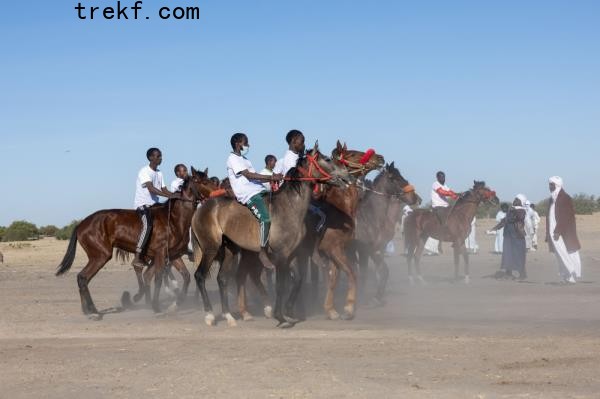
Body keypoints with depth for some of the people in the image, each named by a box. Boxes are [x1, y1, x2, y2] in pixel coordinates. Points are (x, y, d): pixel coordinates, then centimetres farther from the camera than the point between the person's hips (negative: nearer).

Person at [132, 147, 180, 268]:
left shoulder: (159, 173, 13)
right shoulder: (144, 171, -13)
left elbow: (164, 190, 11)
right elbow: (151, 189, -27)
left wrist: (176, 196, -8)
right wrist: (170, 196, -34)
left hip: (154, 205, 9)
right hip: (142, 204, -9)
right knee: (148, 225, -33)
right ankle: (137, 258, -35)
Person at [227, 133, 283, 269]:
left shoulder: (244, 159, 25)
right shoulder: (233, 159, -4)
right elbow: (249, 175, -13)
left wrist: (272, 178, 3)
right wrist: (271, 177, -13)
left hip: (258, 191, 10)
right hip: (248, 195, -10)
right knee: (265, 219, -26)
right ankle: (262, 252, -19)